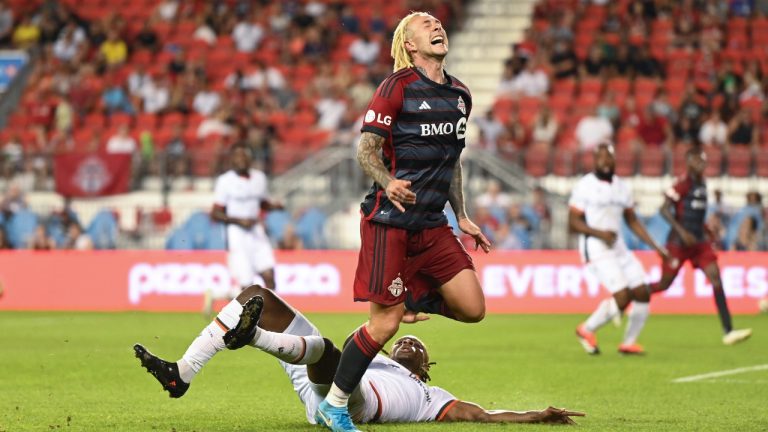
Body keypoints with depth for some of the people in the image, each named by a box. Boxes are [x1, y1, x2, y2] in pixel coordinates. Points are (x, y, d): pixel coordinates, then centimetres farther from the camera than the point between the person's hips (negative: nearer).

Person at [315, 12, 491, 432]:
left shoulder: (460, 94, 13)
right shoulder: (397, 86, -8)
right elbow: (366, 149, -10)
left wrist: (462, 217, 20)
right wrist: (388, 182, -30)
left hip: (432, 224, 6)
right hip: (389, 220, -6)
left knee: (472, 307, -5)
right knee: (384, 325, -8)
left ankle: (409, 299, 21)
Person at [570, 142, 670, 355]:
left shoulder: (622, 187, 12)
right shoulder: (585, 186, -8)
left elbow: (632, 221, 18)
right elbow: (573, 222, -10)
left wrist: (655, 246, 12)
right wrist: (599, 233, -24)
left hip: (619, 247, 7)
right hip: (595, 248, -7)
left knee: (643, 294, 1)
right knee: (623, 296, -18)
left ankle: (629, 343, 14)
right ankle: (587, 330, 2)